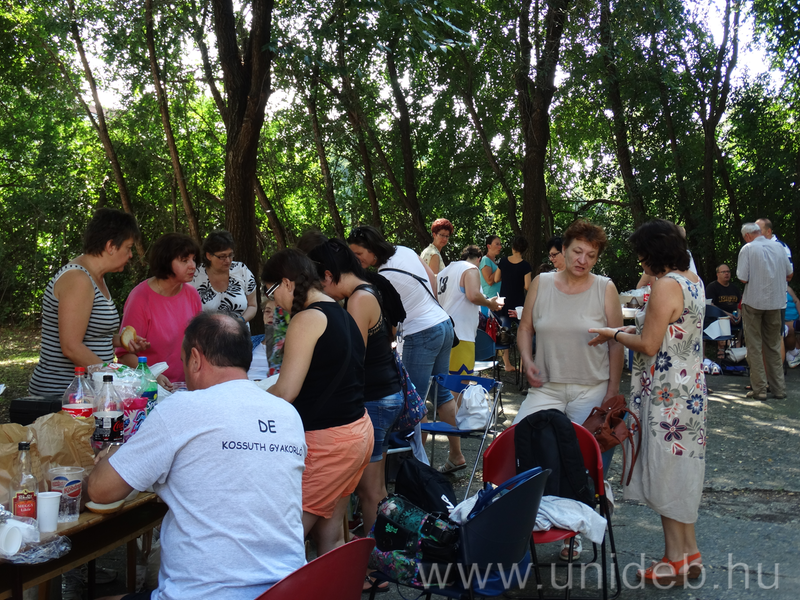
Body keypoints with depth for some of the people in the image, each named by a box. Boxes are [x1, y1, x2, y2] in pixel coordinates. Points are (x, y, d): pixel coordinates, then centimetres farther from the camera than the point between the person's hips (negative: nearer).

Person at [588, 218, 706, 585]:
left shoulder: (666, 286, -19)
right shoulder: (693, 281, 10)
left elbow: (649, 346, -19)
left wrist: (615, 334, -4)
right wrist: (635, 329, 14)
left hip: (666, 394, -9)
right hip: (691, 388, 10)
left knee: (666, 471, 2)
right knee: (682, 468, 16)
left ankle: (675, 558, 12)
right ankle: (689, 554, 26)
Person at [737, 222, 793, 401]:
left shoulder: (748, 249, -10)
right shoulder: (778, 247, 4)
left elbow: (743, 278, -13)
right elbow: (789, 275, 11)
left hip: (754, 302, -4)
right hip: (776, 302, 4)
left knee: (754, 347, 3)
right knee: (773, 346, 14)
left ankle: (759, 389, 3)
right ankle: (779, 388, 16)